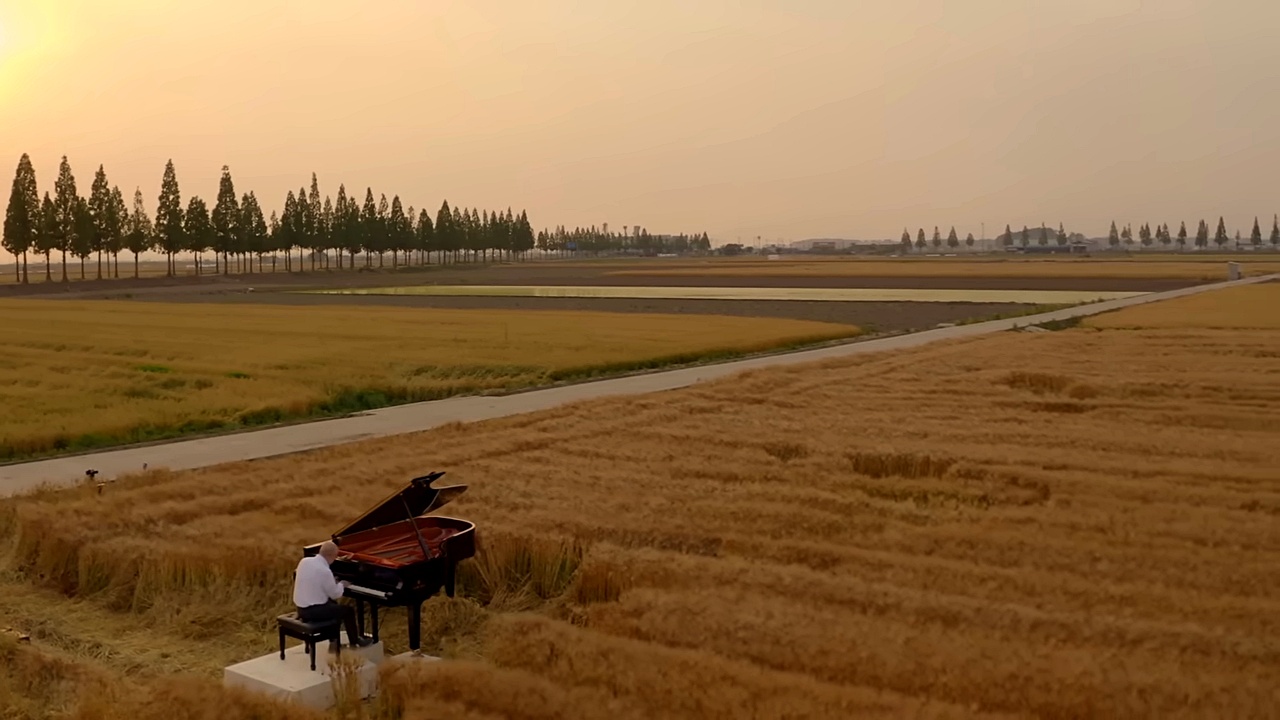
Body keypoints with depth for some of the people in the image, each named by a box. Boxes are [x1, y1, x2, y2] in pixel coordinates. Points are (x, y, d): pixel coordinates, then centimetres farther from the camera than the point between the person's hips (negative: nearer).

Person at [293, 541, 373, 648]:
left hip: (302, 608, 8)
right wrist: (341, 585, 9)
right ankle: (354, 642, 24)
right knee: (349, 610, 7)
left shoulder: (304, 561, 0)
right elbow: (335, 594, -11)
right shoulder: (325, 571, -23)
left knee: (332, 603, 31)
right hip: (313, 611, -8)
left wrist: (333, 583, 17)